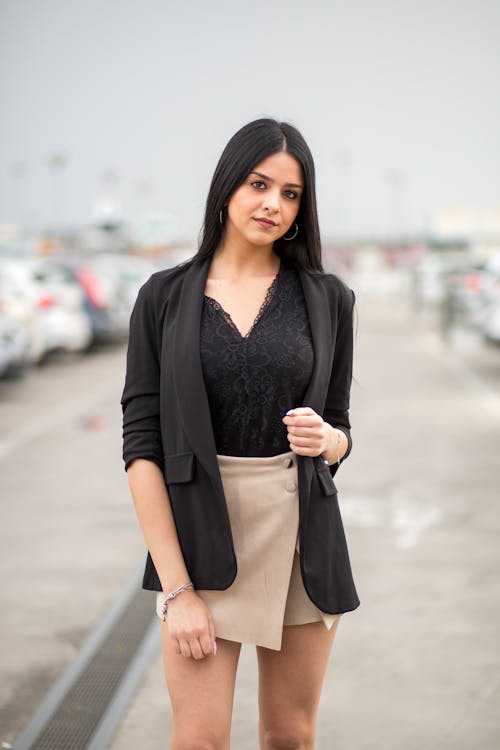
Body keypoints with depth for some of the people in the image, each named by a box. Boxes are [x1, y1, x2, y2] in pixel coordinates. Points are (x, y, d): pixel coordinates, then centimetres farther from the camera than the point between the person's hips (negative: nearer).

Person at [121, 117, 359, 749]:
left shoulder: (327, 299, 4)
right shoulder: (165, 298, -1)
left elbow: (340, 434, 11)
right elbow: (142, 445, -6)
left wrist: (324, 438, -15)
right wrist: (176, 588, -12)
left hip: (302, 538, 2)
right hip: (201, 538, -2)